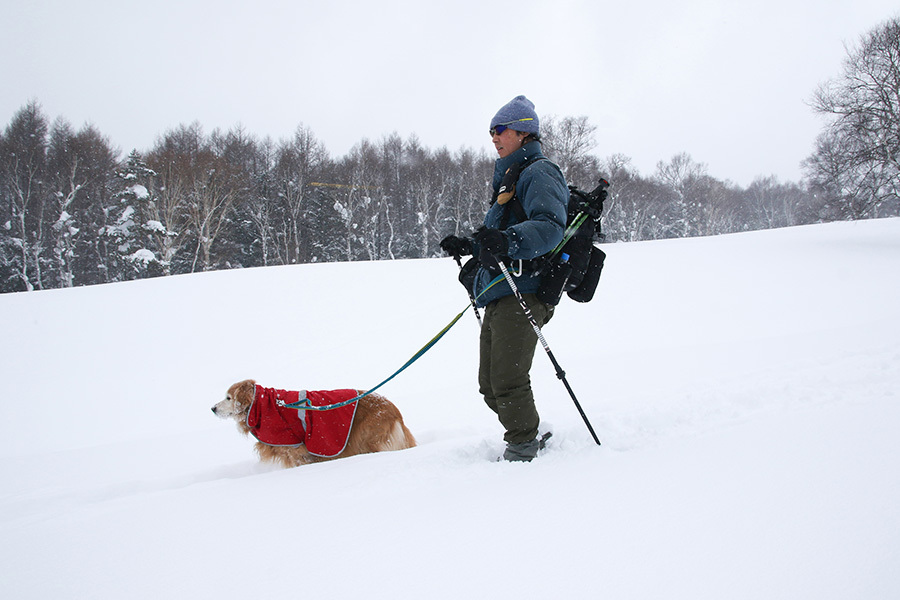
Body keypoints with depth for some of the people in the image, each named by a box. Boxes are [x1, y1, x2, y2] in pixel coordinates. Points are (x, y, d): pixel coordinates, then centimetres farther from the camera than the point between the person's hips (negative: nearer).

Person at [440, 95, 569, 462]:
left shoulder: (538, 173, -5)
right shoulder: (510, 176, 27)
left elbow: (550, 226, -22)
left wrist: (506, 241, -37)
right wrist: (468, 246, 32)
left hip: (521, 294, -10)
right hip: (498, 298, 10)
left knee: (507, 382, -12)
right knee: (491, 386, 11)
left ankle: (523, 448, 1)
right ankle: (530, 438, 25)